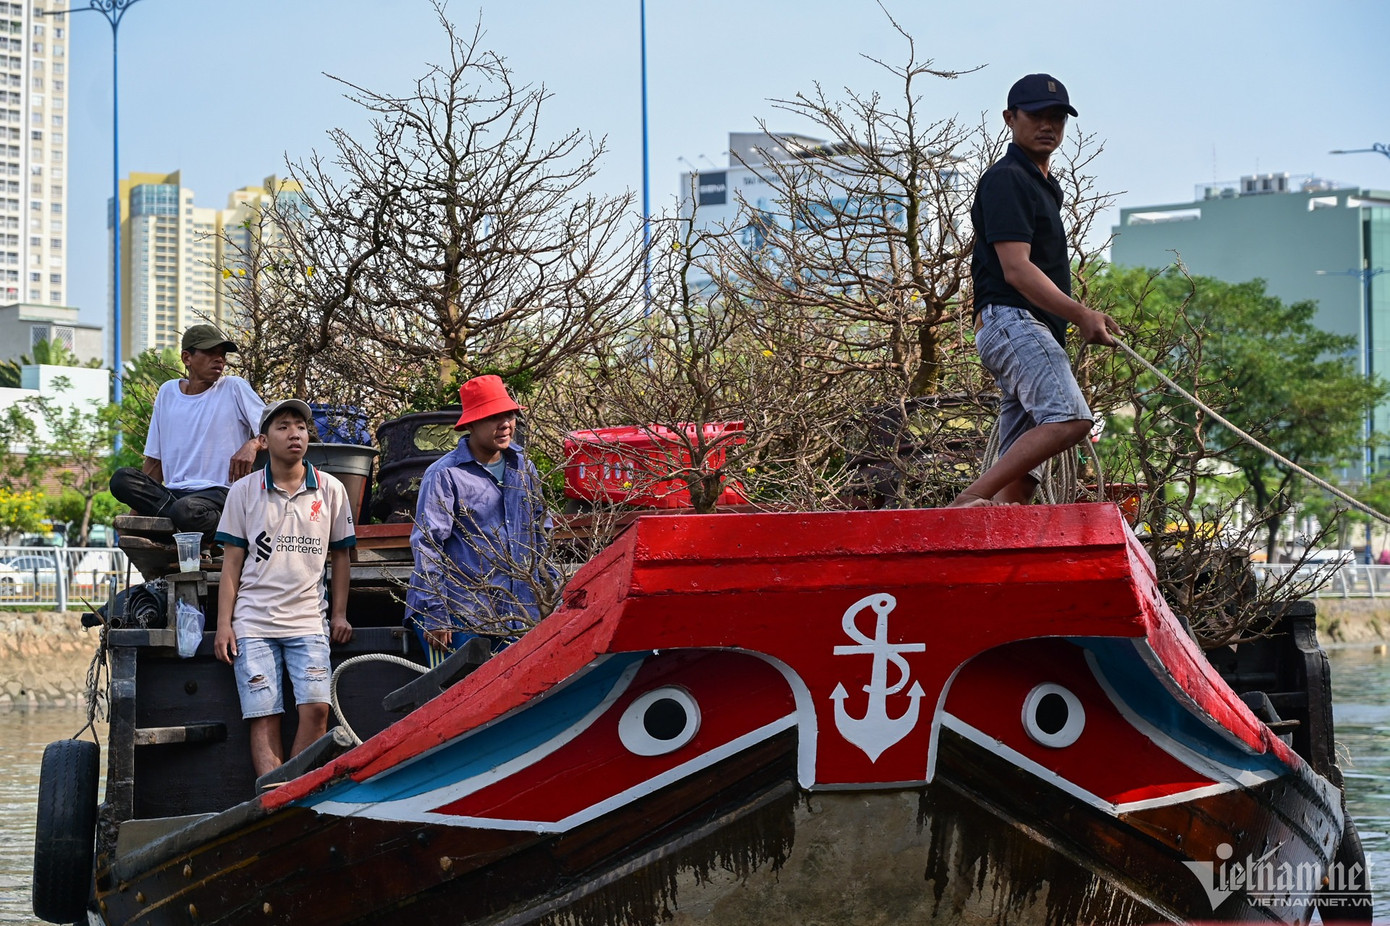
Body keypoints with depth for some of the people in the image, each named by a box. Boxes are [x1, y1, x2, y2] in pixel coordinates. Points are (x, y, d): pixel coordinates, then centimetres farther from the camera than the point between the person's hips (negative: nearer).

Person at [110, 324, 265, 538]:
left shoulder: (234, 388, 5)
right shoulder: (168, 392, 16)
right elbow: (155, 459, 17)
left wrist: (252, 445, -23)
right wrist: (134, 519, 9)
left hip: (220, 493, -4)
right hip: (173, 493, 5)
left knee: (185, 511, -38)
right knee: (121, 479, -23)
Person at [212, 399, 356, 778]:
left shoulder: (330, 490, 7)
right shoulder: (244, 491, 5)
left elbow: (340, 555, 15)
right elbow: (232, 562, 6)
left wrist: (339, 614, 8)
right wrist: (223, 625, 0)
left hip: (308, 620, 1)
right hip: (254, 623, 0)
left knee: (316, 708, -15)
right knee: (264, 718, -6)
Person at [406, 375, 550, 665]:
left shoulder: (522, 466, 13)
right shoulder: (445, 474, -7)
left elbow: (538, 532, 24)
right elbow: (426, 545, -9)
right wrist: (434, 615, -13)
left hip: (517, 616, 6)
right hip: (461, 616, -6)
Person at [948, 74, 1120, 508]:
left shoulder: (1044, 185, 26)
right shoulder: (1006, 180, -5)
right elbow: (1015, 269, -16)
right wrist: (1081, 315, -25)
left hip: (1035, 332, 10)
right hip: (1010, 321, -10)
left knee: (1019, 479, 0)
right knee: (1069, 417, -31)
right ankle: (969, 501, -34)